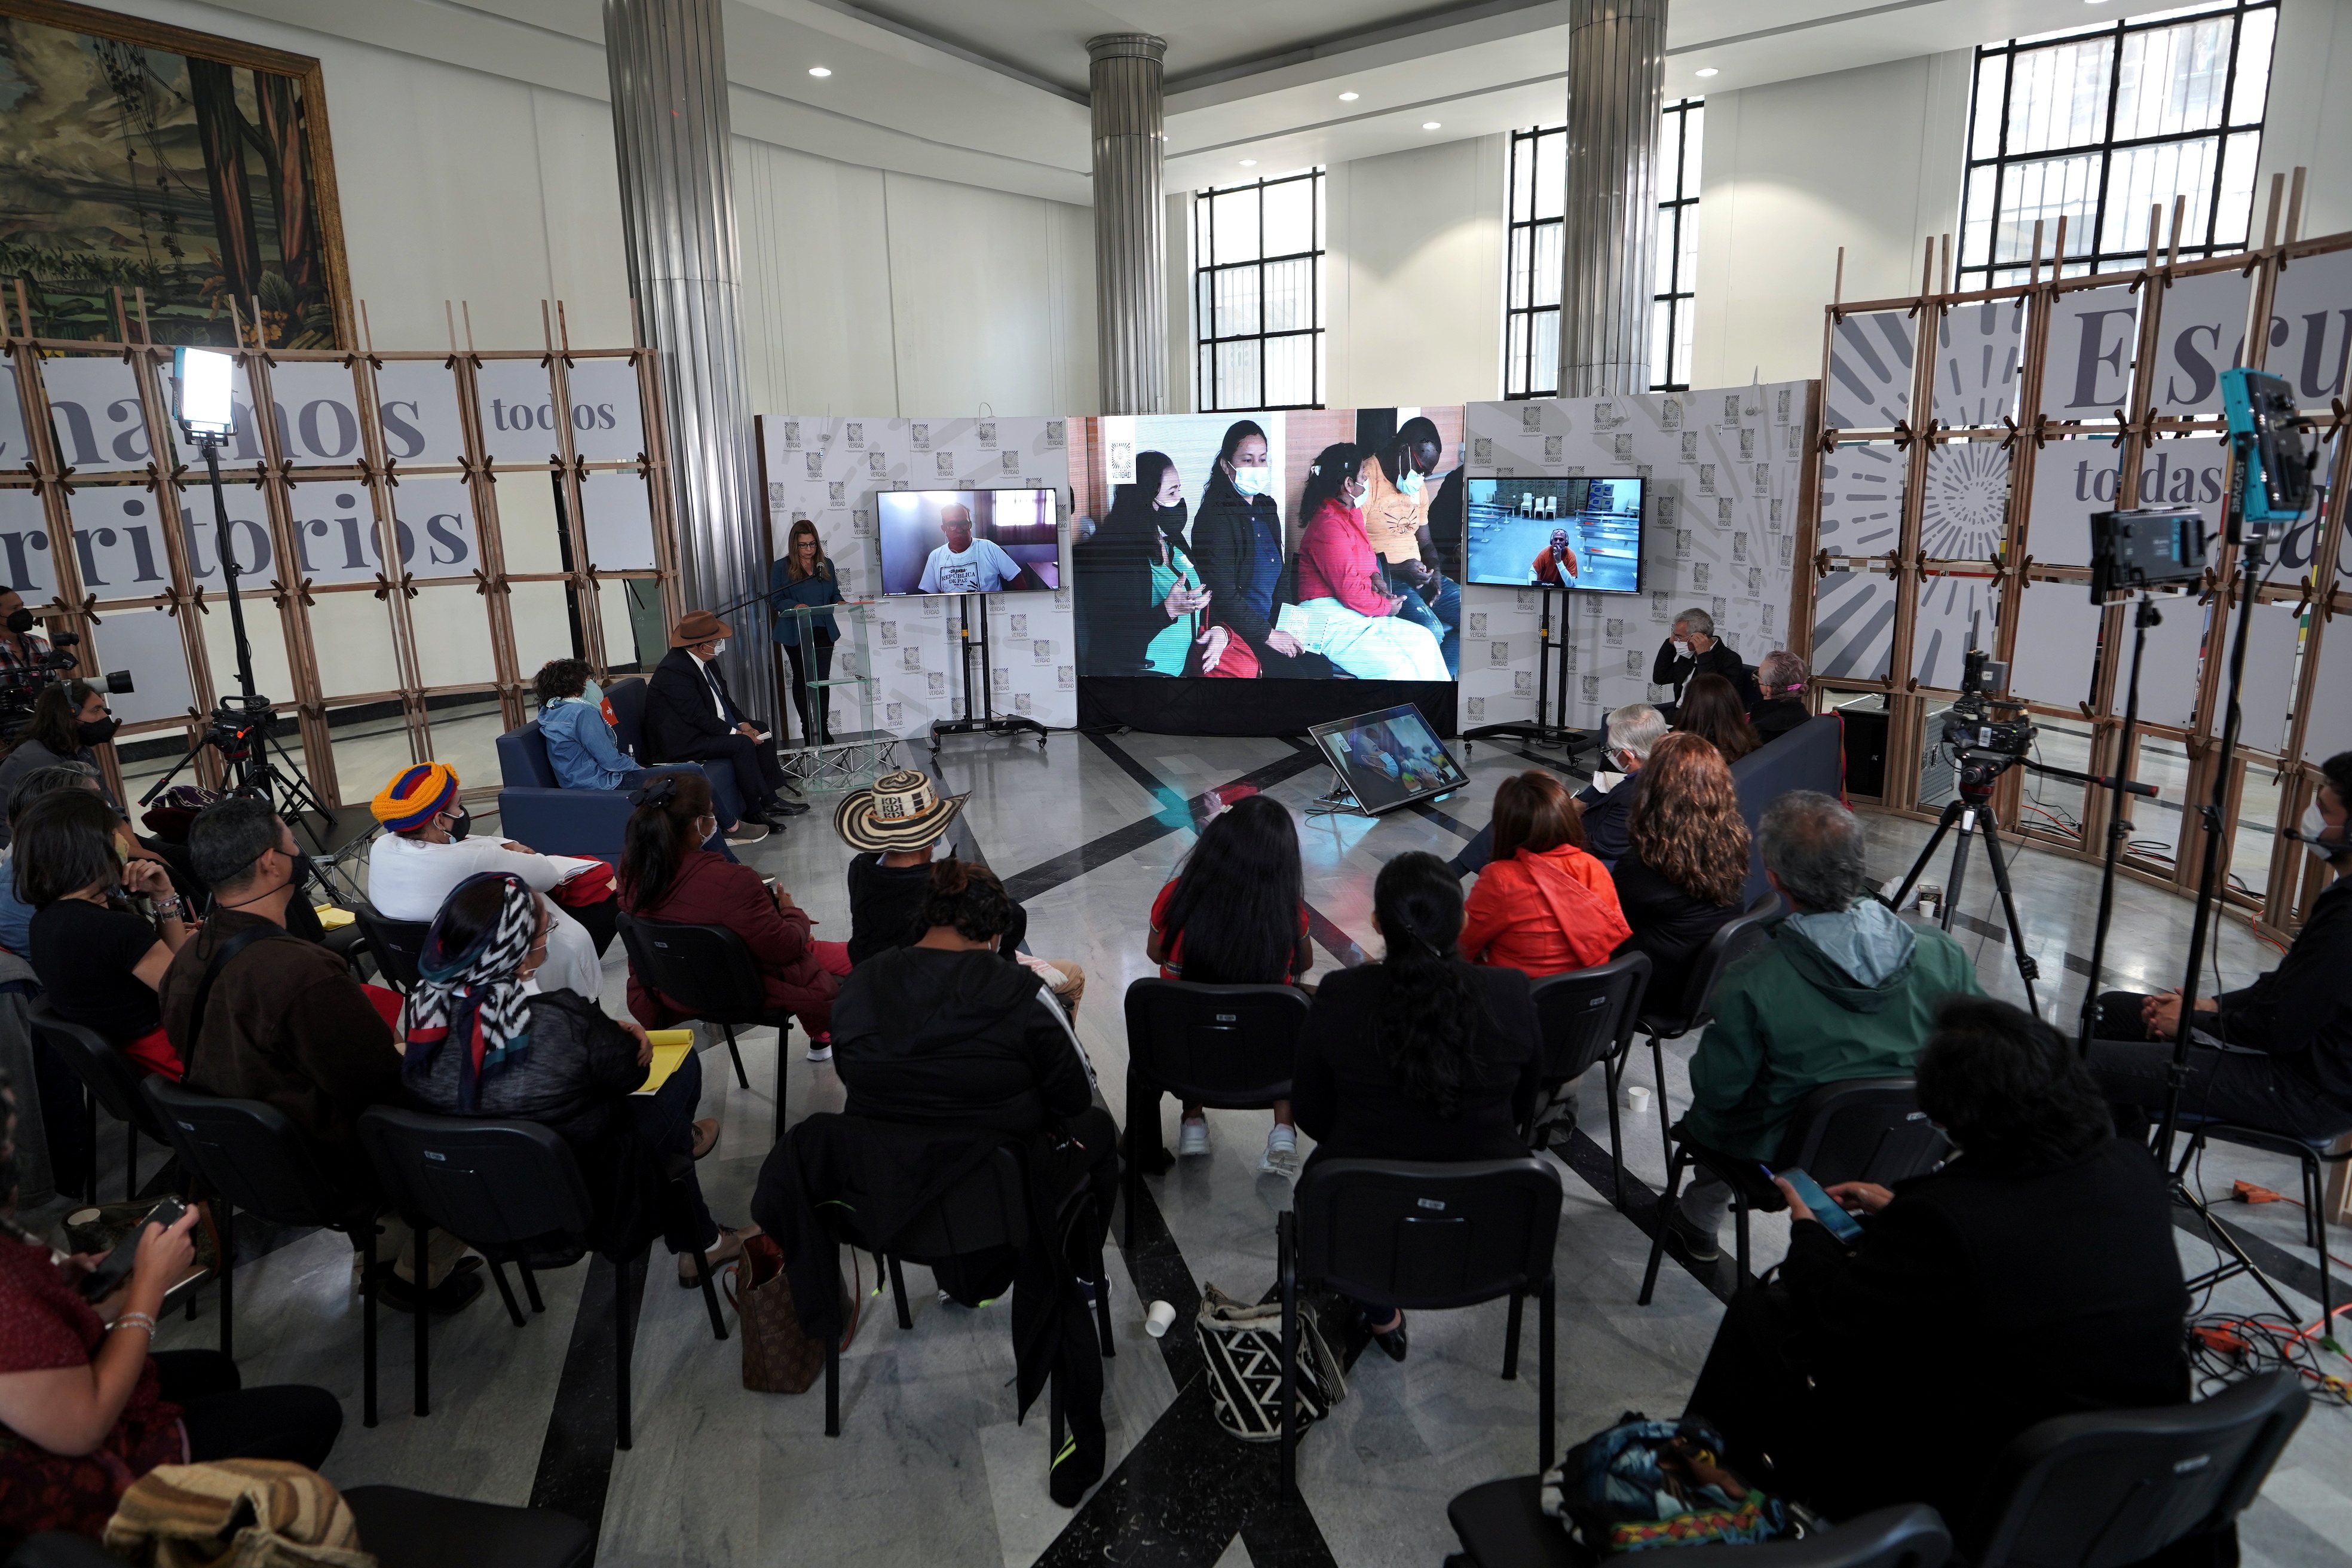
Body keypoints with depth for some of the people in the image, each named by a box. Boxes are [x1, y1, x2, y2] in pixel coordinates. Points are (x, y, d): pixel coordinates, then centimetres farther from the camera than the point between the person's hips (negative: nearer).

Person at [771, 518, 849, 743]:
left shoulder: (826, 564, 10)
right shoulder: (781, 568, 0)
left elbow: (835, 593, 14)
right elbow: (775, 600, -4)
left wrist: (840, 602, -9)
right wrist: (796, 606, -22)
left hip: (823, 632, 2)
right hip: (795, 633, -2)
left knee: (822, 680, 1)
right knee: (802, 680, 5)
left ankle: (822, 728, 6)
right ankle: (808, 730, 11)